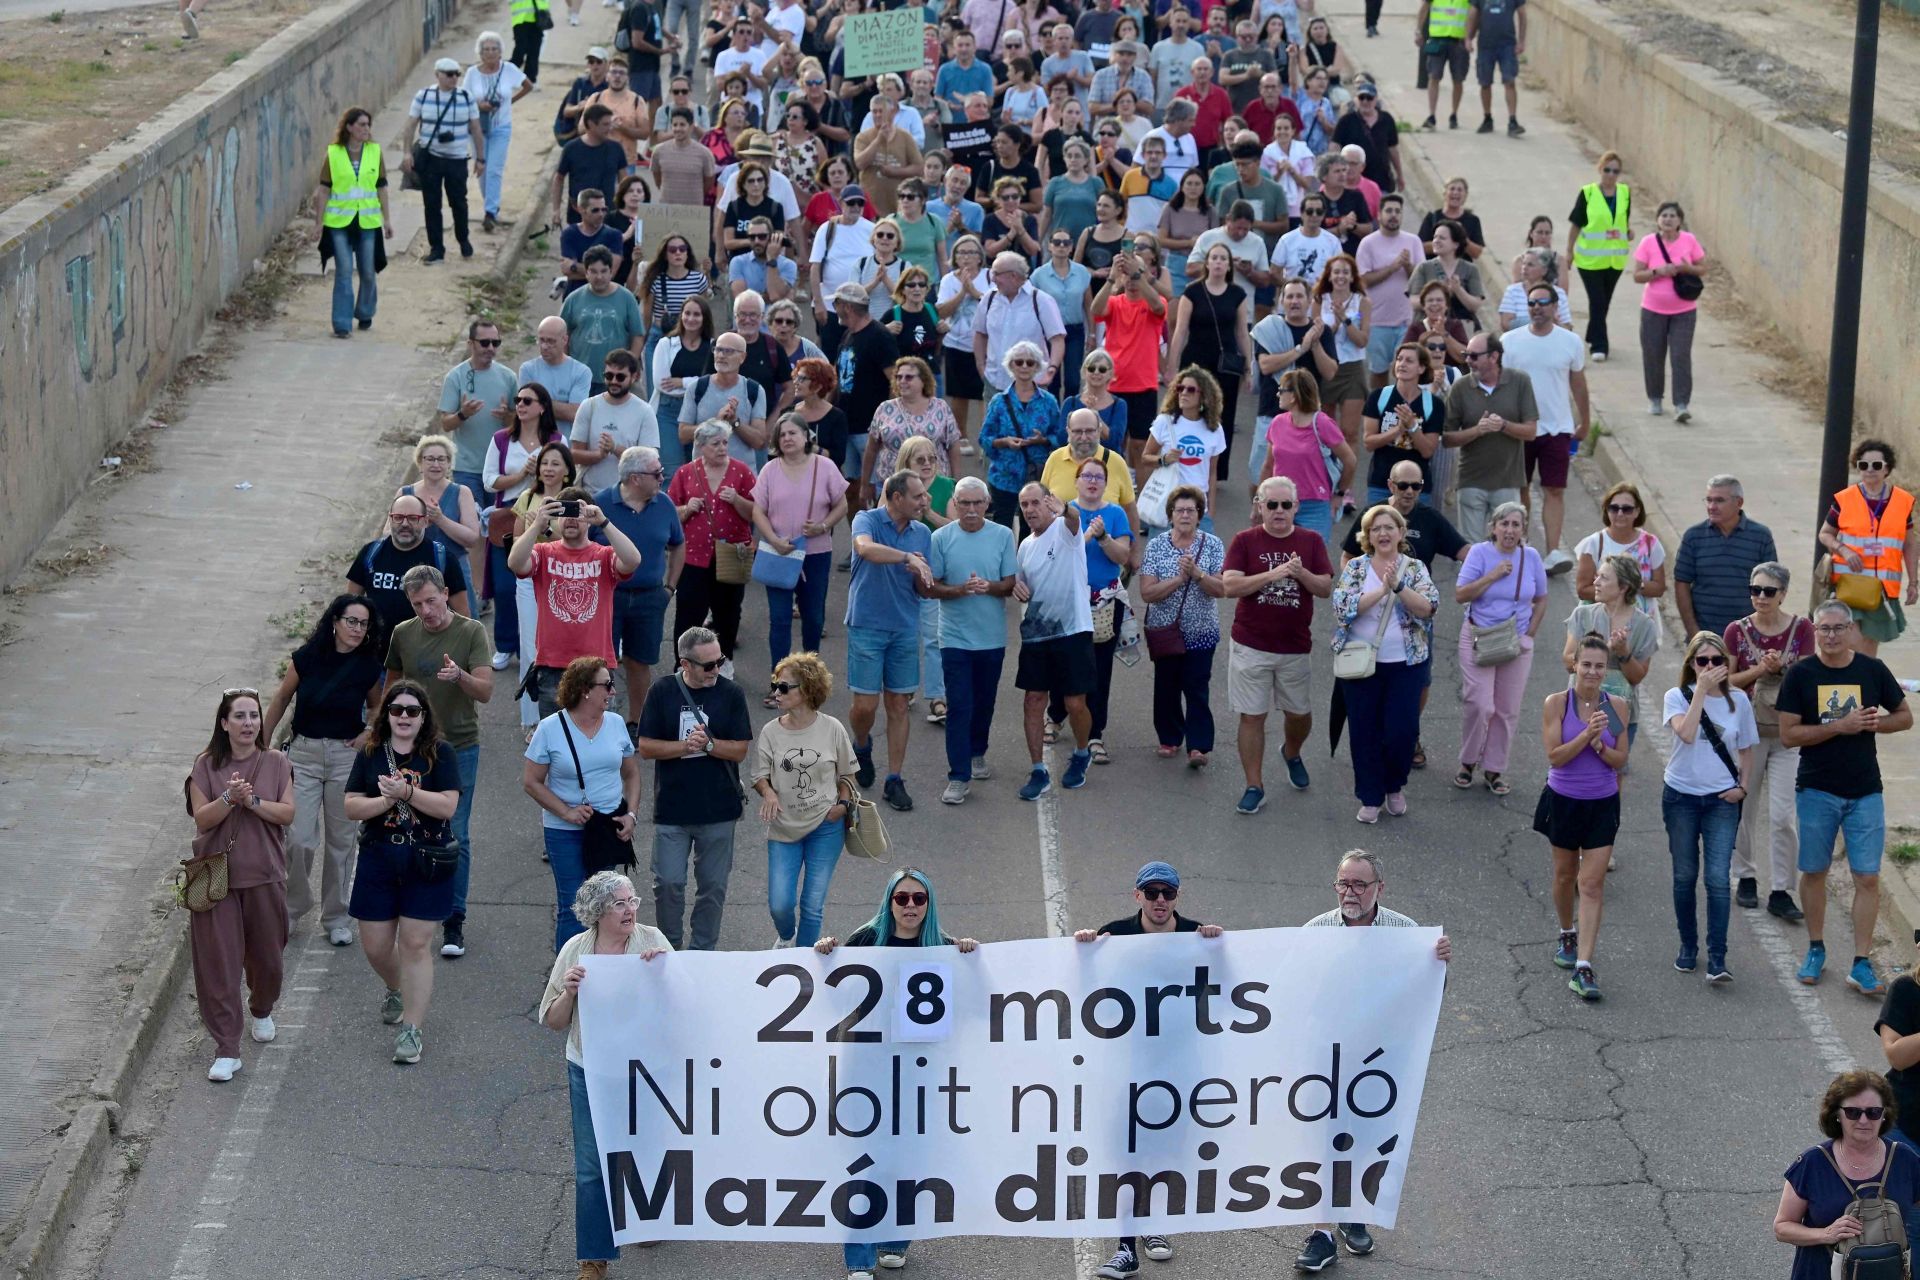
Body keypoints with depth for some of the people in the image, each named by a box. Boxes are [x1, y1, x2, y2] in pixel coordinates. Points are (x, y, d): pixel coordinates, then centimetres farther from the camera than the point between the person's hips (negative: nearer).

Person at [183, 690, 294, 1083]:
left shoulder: (275, 763, 1)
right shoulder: (206, 765, -2)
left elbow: (287, 814, -5)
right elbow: (201, 818, -9)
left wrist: (253, 802, -20)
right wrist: (229, 798, -25)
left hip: (264, 875, 1)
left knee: (266, 955, 14)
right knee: (218, 961, -4)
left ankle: (261, 1011, 47)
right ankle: (226, 1049, 0)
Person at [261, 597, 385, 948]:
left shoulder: (368, 667, -4)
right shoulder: (308, 657, -8)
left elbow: (377, 705, 17)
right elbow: (281, 699, 6)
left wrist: (371, 733, -2)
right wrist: (261, 745, 11)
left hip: (347, 756, 1)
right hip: (303, 752, -1)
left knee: (341, 839, 7)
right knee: (299, 839, -6)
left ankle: (336, 917, 21)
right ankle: (292, 906, 16)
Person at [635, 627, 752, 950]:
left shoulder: (731, 694, -2)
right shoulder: (662, 692, -3)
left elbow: (740, 750, -4)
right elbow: (646, 747, -4)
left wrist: (708, 744, -20)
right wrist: (685, 746, -18)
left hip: (718, 810, 1)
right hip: (672, 810, -1)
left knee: (713, 886, 9)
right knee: (668, 883, 0)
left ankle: (703, 951, 24)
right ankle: (670, 947, 20)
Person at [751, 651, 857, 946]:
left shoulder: (832, 729, -5)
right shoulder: (771, 731, -4)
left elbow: (846, 774, 7)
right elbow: (759, 775, 3)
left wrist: (843, 804, -9)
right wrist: (768, 792, -19)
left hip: (825, 826, -1)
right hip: (784, 827, 1)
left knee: (813, 905, 4)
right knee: (780, 905, -1)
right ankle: (786, 937, 35)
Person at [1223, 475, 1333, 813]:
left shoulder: (1311, 541, 2)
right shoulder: (1245, 541, -3)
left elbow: (1326, 589, -2)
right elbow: (1230, 586, -13)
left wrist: (1301, 573, -21)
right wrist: (1272, 574, -24)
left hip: (1296, 647, 2)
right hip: (1251, 646, -2)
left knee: (1300, 713, 13)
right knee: (1252, 717, 0)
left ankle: (1292, 753, 46)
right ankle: (1254, 788, 8)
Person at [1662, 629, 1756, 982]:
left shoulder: (1738, 700, 3)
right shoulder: (1678, 697, -5)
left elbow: (1746, 750, 13)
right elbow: (1686, 733, -25)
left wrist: (1743, 786, -2)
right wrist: (1701, 690, -24)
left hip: (1721, 800, 0)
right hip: (1681, 797, 0)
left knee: (1718, 878, -9)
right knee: (1685, 876, 9)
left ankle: (1717, 959, -10)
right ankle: (1688, 947, 25)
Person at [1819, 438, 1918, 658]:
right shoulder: (1844, 500, -1)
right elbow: (1825, 534, 8)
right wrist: (1843, 550, -12)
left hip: (1883, 587, 3)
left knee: (1871, 643, 10)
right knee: (1854, 642, -17)